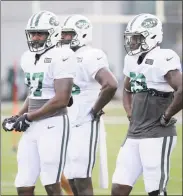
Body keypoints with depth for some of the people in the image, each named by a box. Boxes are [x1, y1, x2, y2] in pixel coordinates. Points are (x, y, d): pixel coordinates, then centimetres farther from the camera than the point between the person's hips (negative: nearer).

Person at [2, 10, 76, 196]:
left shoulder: (60, 58, -14)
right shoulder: (28, 58, 12)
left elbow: (61, 100, -19)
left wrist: (28, 118, -13)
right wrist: (18, 117, 9)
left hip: (53, 125, -8)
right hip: (32, 127, 8)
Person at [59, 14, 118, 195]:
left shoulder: (90, 57, -16)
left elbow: (110, 85, -30)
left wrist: (95, 111, -19)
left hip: (85, 124, -9)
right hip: (69, 124, 9)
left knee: (81, 179, -10)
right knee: (71, 179, 10)